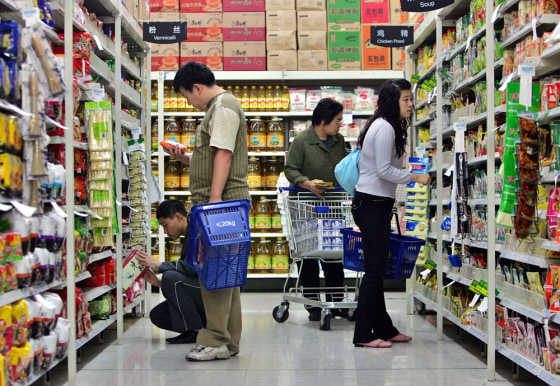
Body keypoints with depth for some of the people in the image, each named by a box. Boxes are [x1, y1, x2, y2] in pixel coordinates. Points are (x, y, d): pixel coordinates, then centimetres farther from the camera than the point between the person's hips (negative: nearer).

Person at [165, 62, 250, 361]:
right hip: (223, 202, 11)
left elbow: (223, 155, -18)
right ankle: (228, 340, 18)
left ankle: (217, 341, -7)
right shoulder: (218, 107, 25)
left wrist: (215, 197, -23)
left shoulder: (223, 107, -8)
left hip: (223, 200, -11)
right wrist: (186, 159, 17)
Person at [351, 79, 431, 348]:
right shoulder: (384, 127, -13)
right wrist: (415, 178, -10)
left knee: (377, 270, 13)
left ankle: (384, 329, 22)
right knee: (374, 271, -7)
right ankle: (363, 335, -1)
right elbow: (384, 170, -19)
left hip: (376, 204, 10)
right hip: (372, 204, -10)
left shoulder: (388, 126, 18)